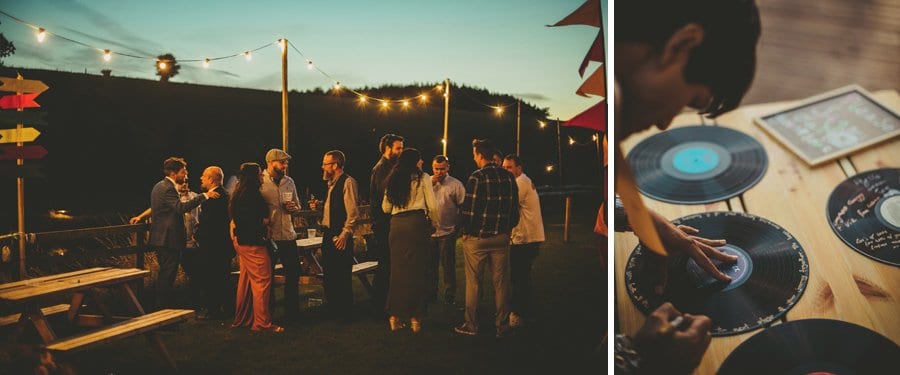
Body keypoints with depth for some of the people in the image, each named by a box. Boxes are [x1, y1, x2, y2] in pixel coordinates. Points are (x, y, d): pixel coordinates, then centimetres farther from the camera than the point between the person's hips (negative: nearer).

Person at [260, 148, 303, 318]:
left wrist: (294, 208, -3)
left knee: (294, 273, 8)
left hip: (288, 236, 5)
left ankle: (292, 311, 21)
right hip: (268, 237, -5)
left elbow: (298, 206, 20)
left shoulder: (289, 181, 10)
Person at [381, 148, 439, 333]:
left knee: (397, 269, 8)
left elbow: (385, 207, 18)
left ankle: (395, 315, 11)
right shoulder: (422, 178, 3)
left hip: (396, 224, 4)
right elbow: (432, 206, -2)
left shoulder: (393, 179, 15)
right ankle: (415, 316, 2)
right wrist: (434, 224, 13)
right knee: (416, 269, 0)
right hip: (416, 223, -4)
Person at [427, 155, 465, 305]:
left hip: (447, 232, -4)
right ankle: (430, 295, 26)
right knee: (430, 265, 13)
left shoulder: (456, 184, -4)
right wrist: (431, 184, -10)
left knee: (448, 265, 3)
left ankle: (449, 297, 13)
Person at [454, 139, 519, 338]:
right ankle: (502, 325, 13)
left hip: (477, 237, -4)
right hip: (501, 237, 5)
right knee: (501, 282, 9)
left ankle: (471, 325, 12)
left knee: (473, 282, 6)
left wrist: (465, 232, -3)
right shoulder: (509, 177, 4)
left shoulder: (477, 177, -13)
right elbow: (514, 207, 8)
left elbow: (469, 208, -14)